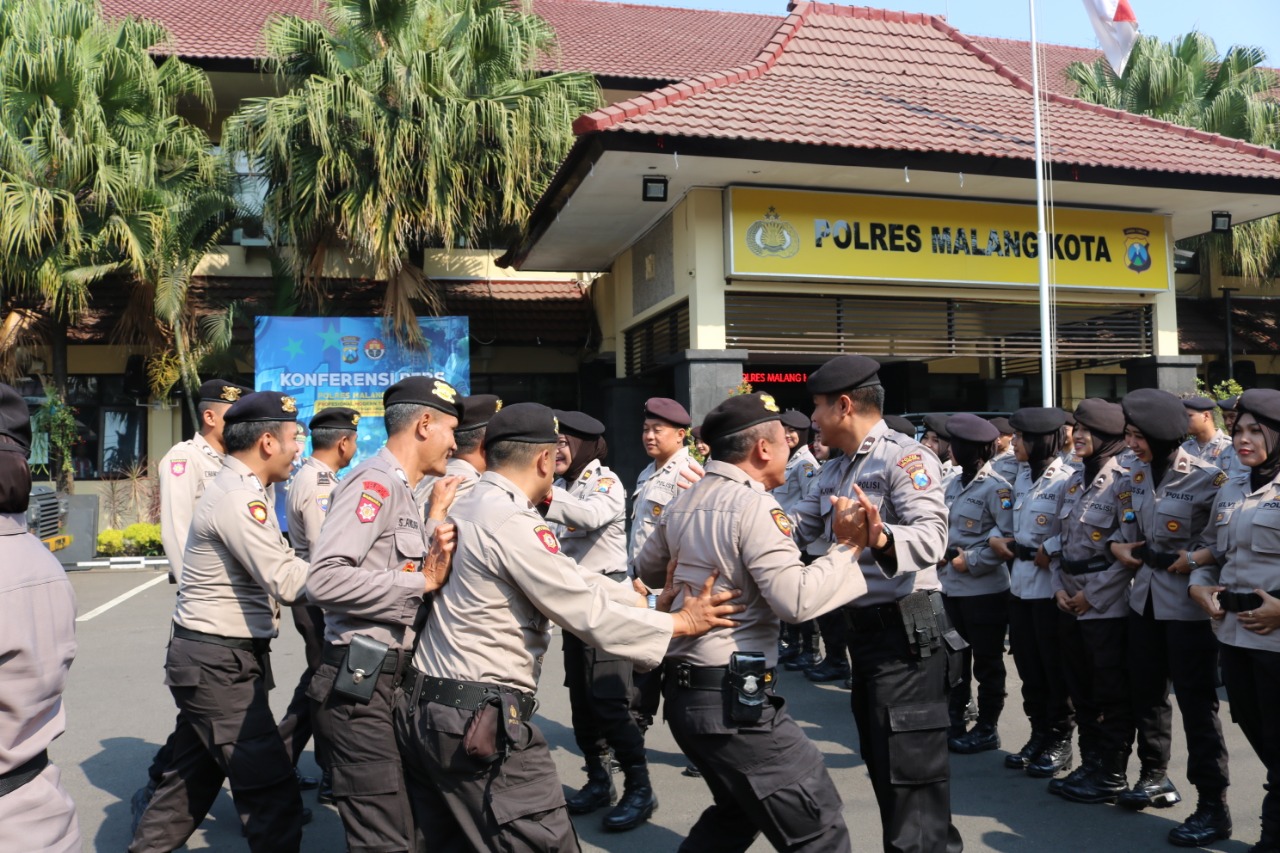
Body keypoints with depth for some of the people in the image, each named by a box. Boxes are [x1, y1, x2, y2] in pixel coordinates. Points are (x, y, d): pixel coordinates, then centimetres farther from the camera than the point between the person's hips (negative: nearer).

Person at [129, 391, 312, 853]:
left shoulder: (237, 489, 12)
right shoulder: (238, 498, -20)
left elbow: (272, 568, 10)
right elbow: (288, 582, -27)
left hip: (211, 660, 10)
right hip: (218, 664, -10)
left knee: (193, 777, 22)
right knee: (274, 792, -5)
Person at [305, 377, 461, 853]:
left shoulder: (400, 490, 17)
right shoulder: (376, 480, -14)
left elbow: (397, 576, 10)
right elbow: (324, 579, -27)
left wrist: (437, 521, 1)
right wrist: (422, 581, -20)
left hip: (390, 682, 10)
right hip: (361, 684, -10)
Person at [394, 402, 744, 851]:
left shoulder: (465, 510, 10)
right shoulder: (513, 523, -18)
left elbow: (568, 580, 12)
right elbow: (588, 612, -14)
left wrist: (644, 596, 15)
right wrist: (681, 622, -2)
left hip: (422, 709, 10)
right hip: (479, 720, -10)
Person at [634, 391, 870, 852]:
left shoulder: (684, 503, 9)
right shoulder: (754, 505, -15)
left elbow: (647, 570, 24)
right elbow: (797, 598, -24)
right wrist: (847, 546, -13)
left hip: (684, 691, 9)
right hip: (735, 696, -9)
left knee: (738, 812, 27)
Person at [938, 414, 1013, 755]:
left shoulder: (996, 487, -13)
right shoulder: (955, 484, 11)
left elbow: (1006, 537, -19)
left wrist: (969, 562, -18)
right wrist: (942, 553, -1)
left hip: (984, 589, -8)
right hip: (952, 585, 8)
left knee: (986, 662, 5)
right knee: (954, 657, 15)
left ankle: (987, 729, 17)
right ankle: (955, 721, 26)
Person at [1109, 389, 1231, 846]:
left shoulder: (1207, 478, -15)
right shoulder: (1137, 475, 5)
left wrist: (1195, 559, -22)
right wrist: (1117, 545, 0)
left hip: (1187, 603, -7)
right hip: (1145, 597, 7)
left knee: (1197, 701, -1)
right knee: (1146, 691, 16)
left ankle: (1213, 804, 10)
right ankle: (1155, 777, 33)